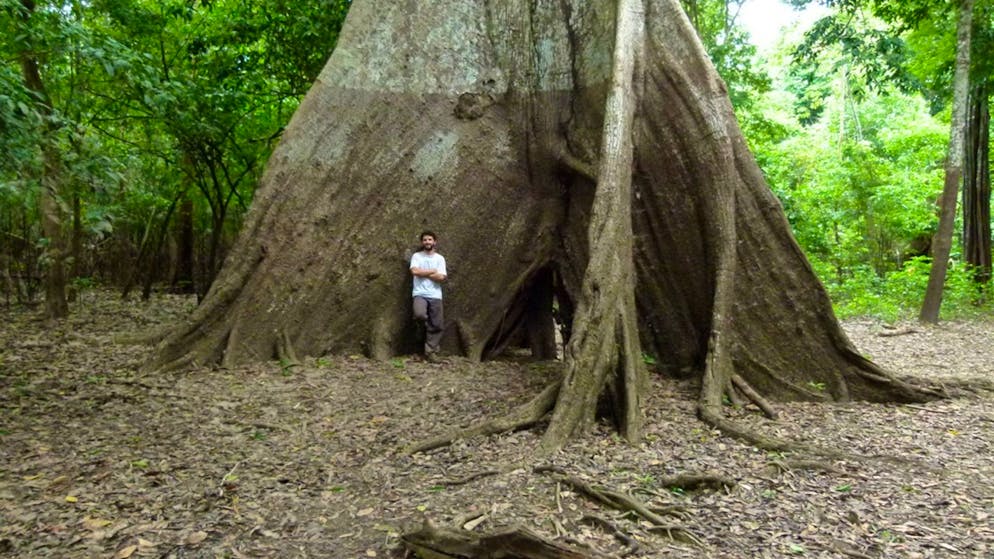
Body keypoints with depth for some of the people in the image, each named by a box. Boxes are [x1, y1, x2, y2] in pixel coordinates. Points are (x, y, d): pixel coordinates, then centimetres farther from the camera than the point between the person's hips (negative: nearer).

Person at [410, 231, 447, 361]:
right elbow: (414, 271, -13)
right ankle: (425, 325, 4)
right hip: (420, 294, -2)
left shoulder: (440, 258, 8)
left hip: (435, 295, 2)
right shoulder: (416, 256, 5)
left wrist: (423, 273, -5)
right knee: (419, 314, -31)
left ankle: (431, 352, 12)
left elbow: (441, 277, -4)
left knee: (436, 325, 1)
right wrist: (433, 271, -5)